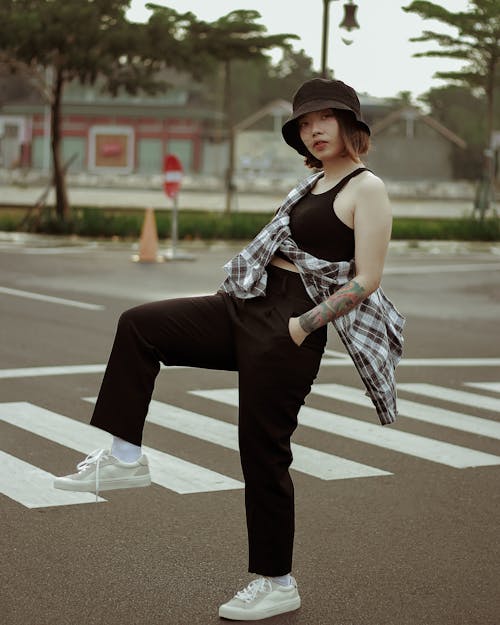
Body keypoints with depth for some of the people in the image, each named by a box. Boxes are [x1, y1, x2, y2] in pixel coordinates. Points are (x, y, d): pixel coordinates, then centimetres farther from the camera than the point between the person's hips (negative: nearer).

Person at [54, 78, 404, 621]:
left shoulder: (365, 188, -8)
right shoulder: (314, 183, 18)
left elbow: (366, 281, -14)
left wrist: (304, 324, -14)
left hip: (287, 330, -9)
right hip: (245, 310, 9)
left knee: (262, 450, -4)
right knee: (140, 325, -1)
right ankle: (125, 457, 2)